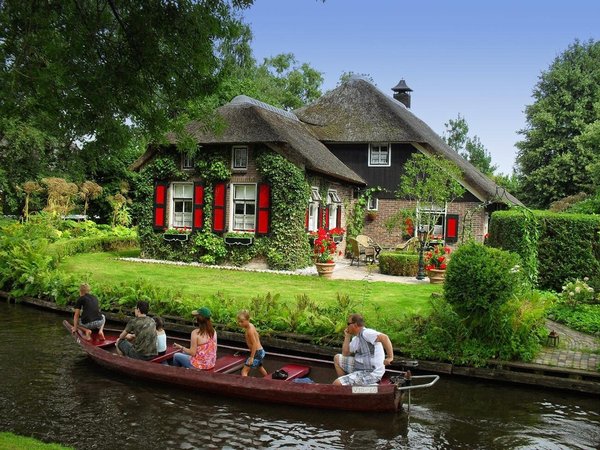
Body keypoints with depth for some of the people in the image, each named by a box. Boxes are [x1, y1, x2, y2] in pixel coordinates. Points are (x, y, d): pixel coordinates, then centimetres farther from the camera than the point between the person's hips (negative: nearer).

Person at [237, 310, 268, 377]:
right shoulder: (251, 325, 3)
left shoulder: (250, 330, -24)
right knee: (259, 366, 35)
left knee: (244, 371, -13)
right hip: (261, 351, 11)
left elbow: (254, 344, -26)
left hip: (257, 352, -11)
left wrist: (251, 357, -26)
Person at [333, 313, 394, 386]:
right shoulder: (355, 338, 14)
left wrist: (390, 357, -29)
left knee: (336, 384, -21)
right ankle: (345, 384, 19)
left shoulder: (365, 333, -18)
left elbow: (384, 337, -31)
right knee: (337, 358, 21)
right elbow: (345, 354, 16)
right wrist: (347, 336, 12)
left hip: (370, 373, -10)